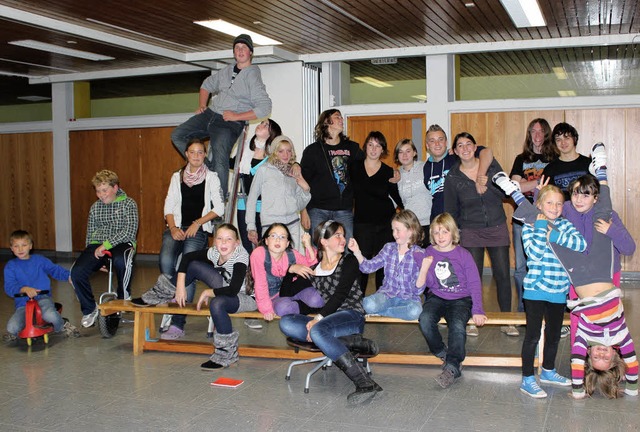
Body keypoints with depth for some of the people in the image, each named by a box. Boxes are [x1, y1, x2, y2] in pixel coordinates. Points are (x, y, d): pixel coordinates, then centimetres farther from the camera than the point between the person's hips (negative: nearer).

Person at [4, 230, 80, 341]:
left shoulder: (39, 260, 11)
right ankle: (15, 333, 15)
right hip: (22, 303, 1)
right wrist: (25, 289, -27)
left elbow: (55, 270, 12)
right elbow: (9, 287, -7)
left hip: (42, 298, -1)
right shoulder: (10, 266, 6)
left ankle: (63, 325, -1)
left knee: (50, 315, -35)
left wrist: (69, 276, -8)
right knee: (12, 327, -24)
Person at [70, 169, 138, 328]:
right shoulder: (95, 207, 17)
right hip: (97, 245, 5)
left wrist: (107, 244, -18)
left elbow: (129, 231, -11)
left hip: (121, 243, -5)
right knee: (77, 272, -22)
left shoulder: (128, 204, 1)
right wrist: (92, 255, 10)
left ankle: (124, 297, -14)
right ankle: (89, 309, 2)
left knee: (121, 260, -42)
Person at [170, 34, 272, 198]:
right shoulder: (226, 71, 15)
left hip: (229, 124, -7)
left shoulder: (253, 77, -6)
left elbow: (264, 107, -16)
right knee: (177, 135, -2)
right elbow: (207, 84, 31)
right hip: (209, 114, 8)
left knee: (219, 161, -21)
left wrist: (236, 116, -16)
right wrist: (202, 105, 15)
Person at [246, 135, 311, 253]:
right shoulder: (264, 170, 3)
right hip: (271, 224, -3)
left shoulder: (295, 174, 14)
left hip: (293, 224, 4)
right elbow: (251, 199, 4)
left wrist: (305, 189, -1)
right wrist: (251, 227, -1)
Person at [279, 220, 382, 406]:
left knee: (318, 330, -37)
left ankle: (366, 384, -38)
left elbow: (340, 294, -9)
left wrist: (318, 318, -19)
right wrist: (291, 270, 4)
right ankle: (352, 341, -29)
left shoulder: (349, 261, 7)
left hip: (351, 316, -5)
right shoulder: (313, 267, 19)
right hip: (325, 319, 5)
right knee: (286, 323, -23)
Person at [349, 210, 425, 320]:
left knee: (415, 311, -37)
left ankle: (379, 312, -15)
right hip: (387, 294, 1)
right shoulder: (389, 248, 5)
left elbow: (418, 290, -9)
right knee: (368, 304, -32)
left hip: (408, 298, -1)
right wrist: (357, 252, -13)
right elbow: (369, 266, 0)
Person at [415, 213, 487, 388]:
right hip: (436, 297, 2)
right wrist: (424, 268, -16)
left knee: (457, 325, -33)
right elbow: (427, 284, 2)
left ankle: (452, 367, -20)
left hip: (461, 299, -2)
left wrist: (477, 310, -11)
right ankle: (442, 353, -5)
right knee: (425, 319, -30)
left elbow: (474, 284, -1)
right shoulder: (428, 254, 4)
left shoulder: (463, 254, -1)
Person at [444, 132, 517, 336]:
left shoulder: (491, 165, -1)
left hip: (497, 228, 1)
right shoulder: (452, 177, -2)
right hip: (471, 232, -1)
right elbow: (450, 211, 5)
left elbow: (506, 192, 0)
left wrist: (487, 181, -12)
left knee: (503, 275, 1)